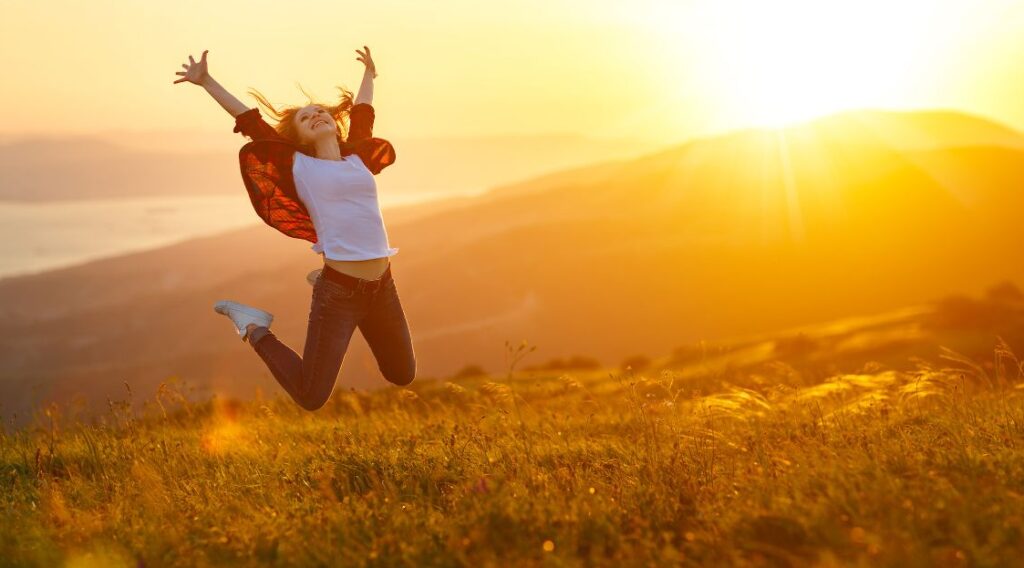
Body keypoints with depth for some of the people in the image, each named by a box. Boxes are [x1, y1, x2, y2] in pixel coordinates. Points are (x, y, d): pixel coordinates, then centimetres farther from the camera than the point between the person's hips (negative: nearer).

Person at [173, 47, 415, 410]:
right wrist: (206, 81, 9)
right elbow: (250, 122, 4)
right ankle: (255, 329, 19)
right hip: (338, 293, -5)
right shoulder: (299, 166, 1)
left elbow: (361, 112, 29)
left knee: (403, 376, 24)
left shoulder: (357, 158, 12)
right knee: (310, 397, -4)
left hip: (382, 289, 5)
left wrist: (369, 75, 46)